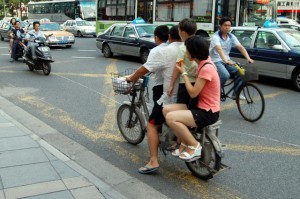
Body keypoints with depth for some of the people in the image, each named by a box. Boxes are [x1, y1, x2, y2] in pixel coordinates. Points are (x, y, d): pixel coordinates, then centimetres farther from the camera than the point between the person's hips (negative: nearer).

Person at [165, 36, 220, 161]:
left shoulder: (206, 68, -23)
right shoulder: (204, 63, 5)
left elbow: (193, 93, -19)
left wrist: (183, 73, -11)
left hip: (208, 113, -10)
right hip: (201, 107, 10)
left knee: (171, 118, -23)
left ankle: (194, 146, -7)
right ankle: (184, 143, 12)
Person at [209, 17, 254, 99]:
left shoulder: (231, 36, 2)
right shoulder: (216, 36, -17)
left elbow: (240, 47, -7)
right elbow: (219, 49, -33)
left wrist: (248, 58, -22)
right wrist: (226, 61, -47)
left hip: (226, 60, 6)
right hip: (216, 60, -6)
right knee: (225, 75, -30)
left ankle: (236, 93, 1)